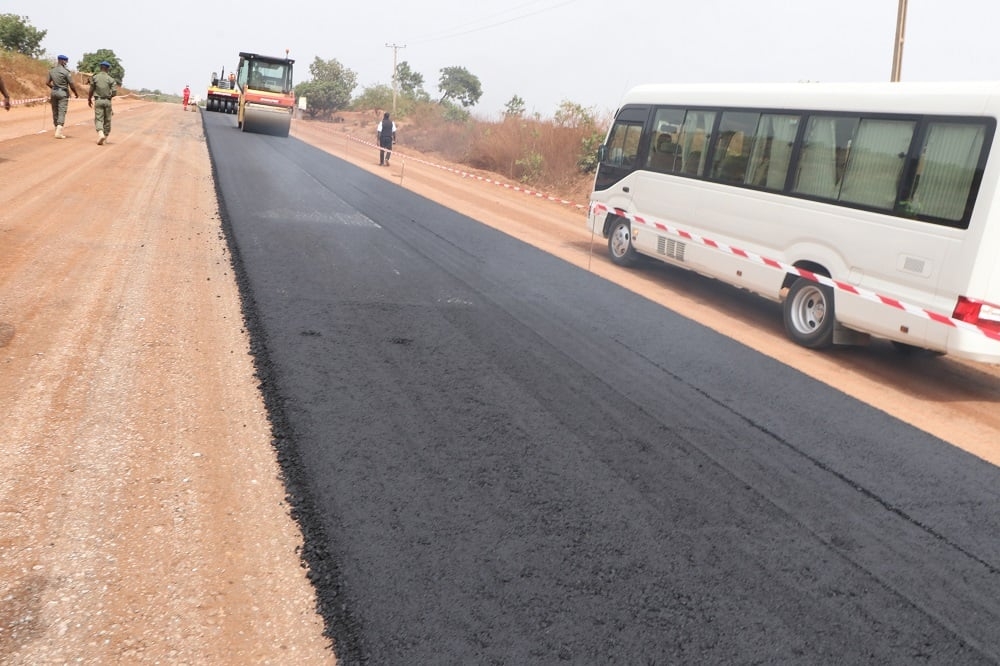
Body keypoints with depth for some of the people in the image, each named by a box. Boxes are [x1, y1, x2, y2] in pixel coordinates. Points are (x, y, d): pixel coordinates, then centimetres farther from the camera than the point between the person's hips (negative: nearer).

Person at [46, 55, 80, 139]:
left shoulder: (51, 71, 7)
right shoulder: (66, 72, -11)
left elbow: (47, 83, 10)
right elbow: (71, 85, -11)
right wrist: (76, 94, 4)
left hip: (54, 92, 6)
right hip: (63, 93, -6)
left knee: (55, 112, 13)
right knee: (61, 112, -6)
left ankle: (58, 131, 19)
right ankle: (58, 132, -15)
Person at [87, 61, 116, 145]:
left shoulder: (95, 77, 0)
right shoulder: (110, 79, -3)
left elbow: (91, 90, 3)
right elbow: (114, 92, -7)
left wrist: (89, 99, 18)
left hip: (98, 101, 0)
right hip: (107, 101, 0)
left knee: (98, 119, -2)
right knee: (107, 120, 11)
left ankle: (100, 134, -27)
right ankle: (105, 137, 18)